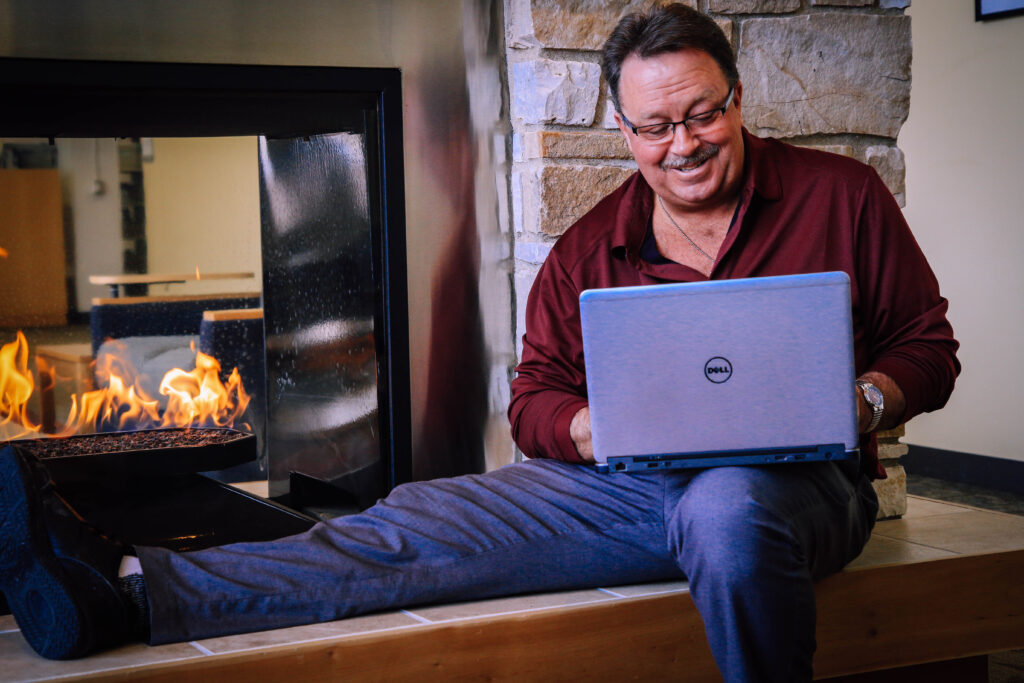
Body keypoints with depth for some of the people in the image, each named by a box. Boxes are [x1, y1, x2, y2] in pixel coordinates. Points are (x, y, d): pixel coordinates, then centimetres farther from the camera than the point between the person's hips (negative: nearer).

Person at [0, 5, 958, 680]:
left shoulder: (841, 195, 3)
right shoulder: (589, 250, 9)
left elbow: (929, 349, 7)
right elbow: (535, 398, 10)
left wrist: (862, 400, -15)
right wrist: (599, 427, -12)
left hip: (795, 483, -2)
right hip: (627, 482, 3)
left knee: (727, 509, -43)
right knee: (425, 521, -18)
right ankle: (129, 590, -29)